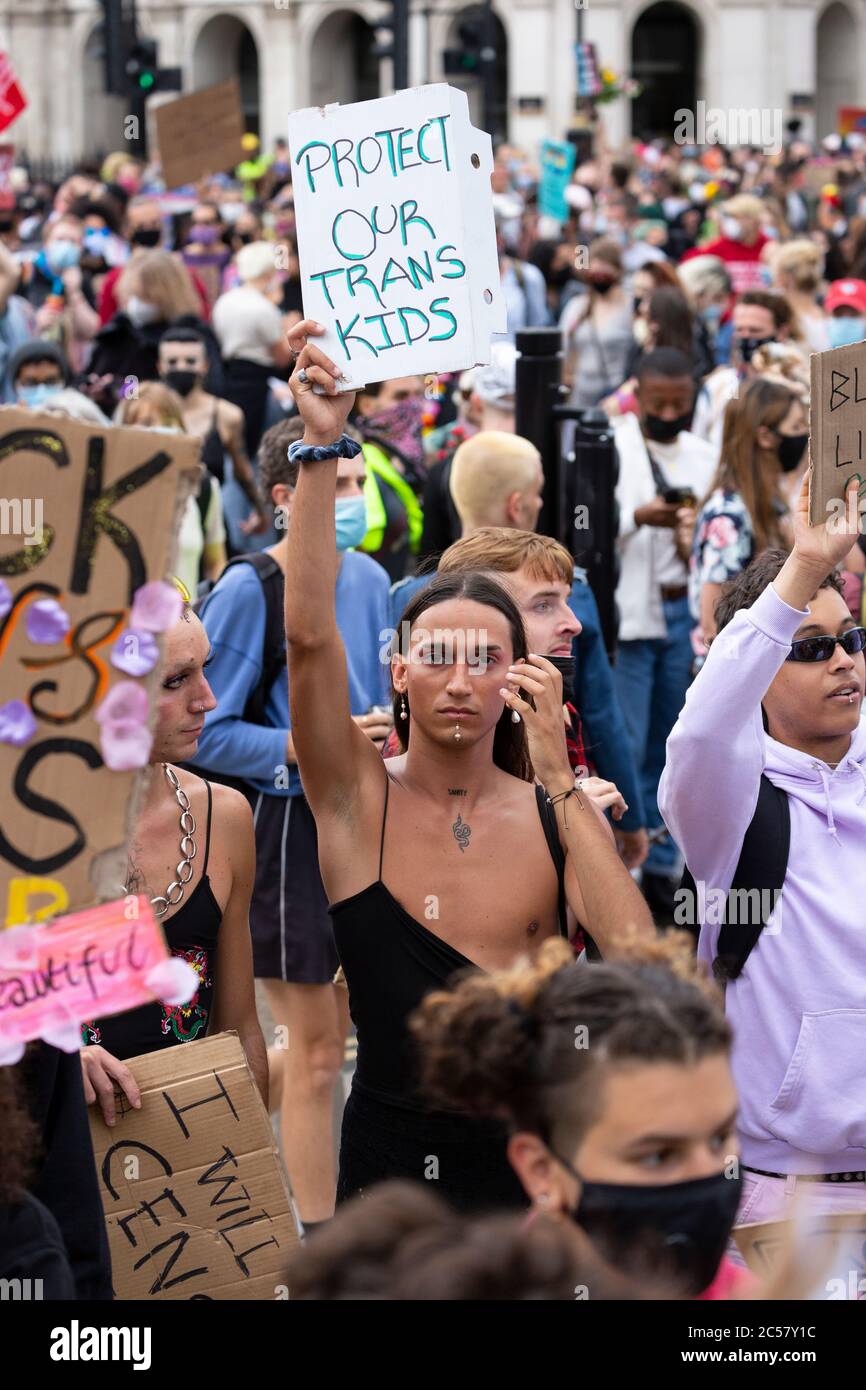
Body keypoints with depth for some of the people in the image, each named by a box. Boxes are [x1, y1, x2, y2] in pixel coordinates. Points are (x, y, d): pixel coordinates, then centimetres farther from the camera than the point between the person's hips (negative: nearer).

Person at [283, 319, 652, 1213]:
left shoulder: (558, 812, 2)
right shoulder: (361, 797, -2)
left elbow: (636, 956, -15)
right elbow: (309, 634, -17)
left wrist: (558, 777, -17)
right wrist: (322, 446, -22)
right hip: (392, 1157, -1)